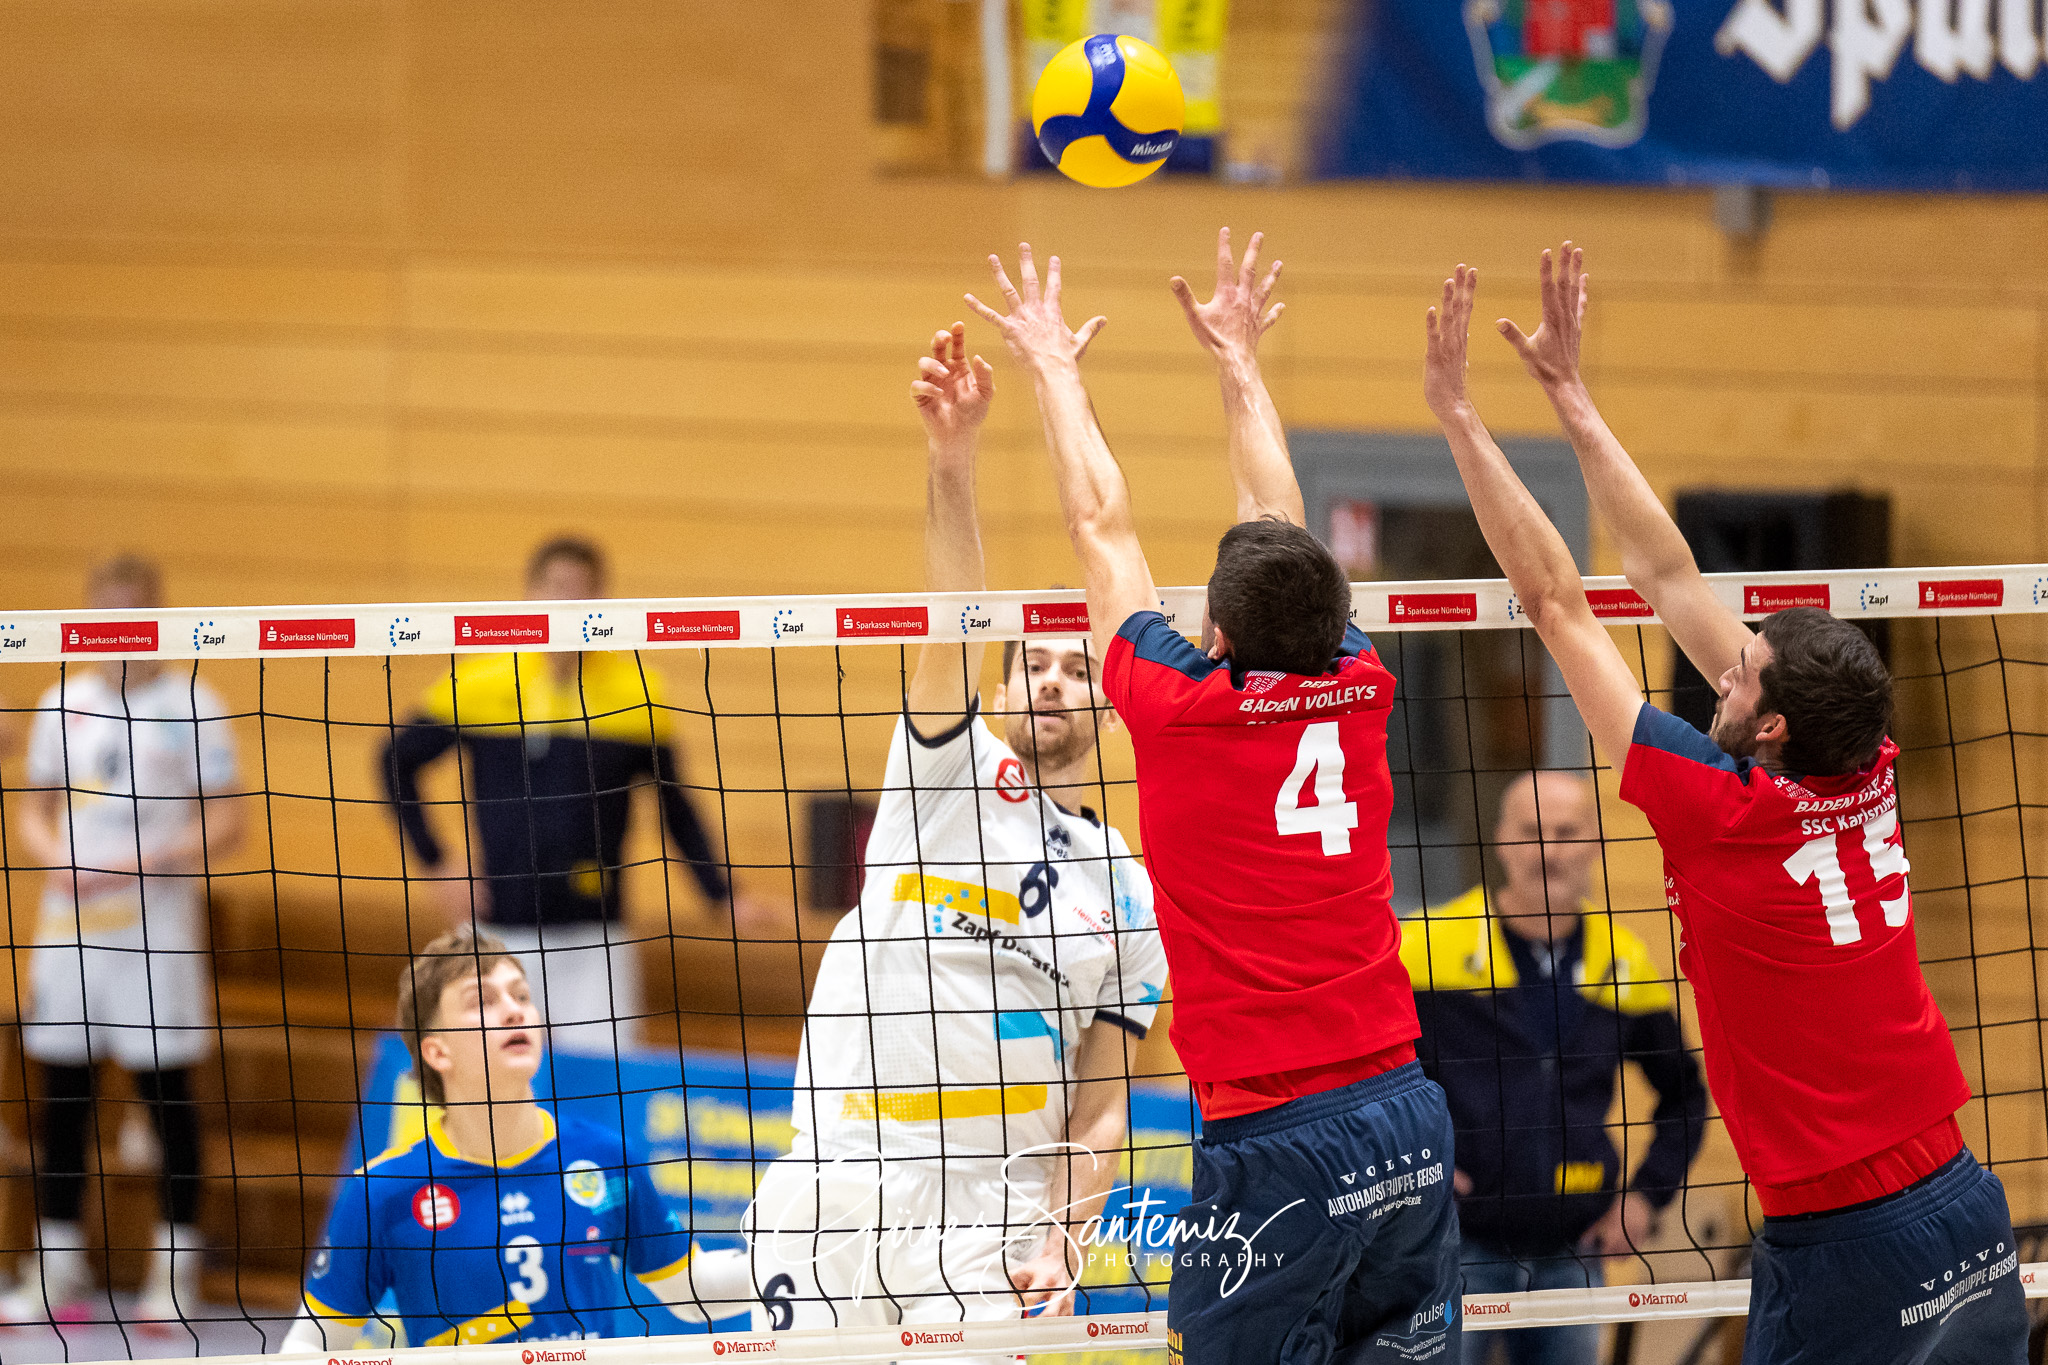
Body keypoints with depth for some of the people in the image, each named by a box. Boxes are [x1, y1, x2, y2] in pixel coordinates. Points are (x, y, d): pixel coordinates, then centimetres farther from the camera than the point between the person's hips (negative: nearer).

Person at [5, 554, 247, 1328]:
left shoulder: (190, 706, -2)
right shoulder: (64, 705, 11)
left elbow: (226, 822, -3)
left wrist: (151, 862, -17)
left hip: (158, 924, -4)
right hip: (70, 923, 4)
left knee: (166, 1090, -3)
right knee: (62, 1092, 5)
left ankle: (176, 1271, 4)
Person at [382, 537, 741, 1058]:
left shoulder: (638, 693, 2)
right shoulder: (477, 684, -1)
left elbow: (676, 808, 11)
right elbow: (398, 762, 10)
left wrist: (722, 897, 1)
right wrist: (434, 864, 2)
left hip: (595, 941, 0)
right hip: (500, 932, 0)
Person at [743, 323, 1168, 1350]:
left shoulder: (1128, 893, 12)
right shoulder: (955, 773, 8)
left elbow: (1101, 1108, 10)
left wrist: (1063, 1234, -9)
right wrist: (953, 456, -27)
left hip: (987, 1208, 0)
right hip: (831, 1184, 0)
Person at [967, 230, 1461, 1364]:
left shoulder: (1181, 708, -8)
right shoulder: (1357, 693, 4)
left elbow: (1102, 529, 8)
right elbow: (1282, 530, 21)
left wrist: (1052, 367, 22)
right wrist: (1239, 363, 36)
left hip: (1274, 1143, -6)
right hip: (1408, 1123, 6)